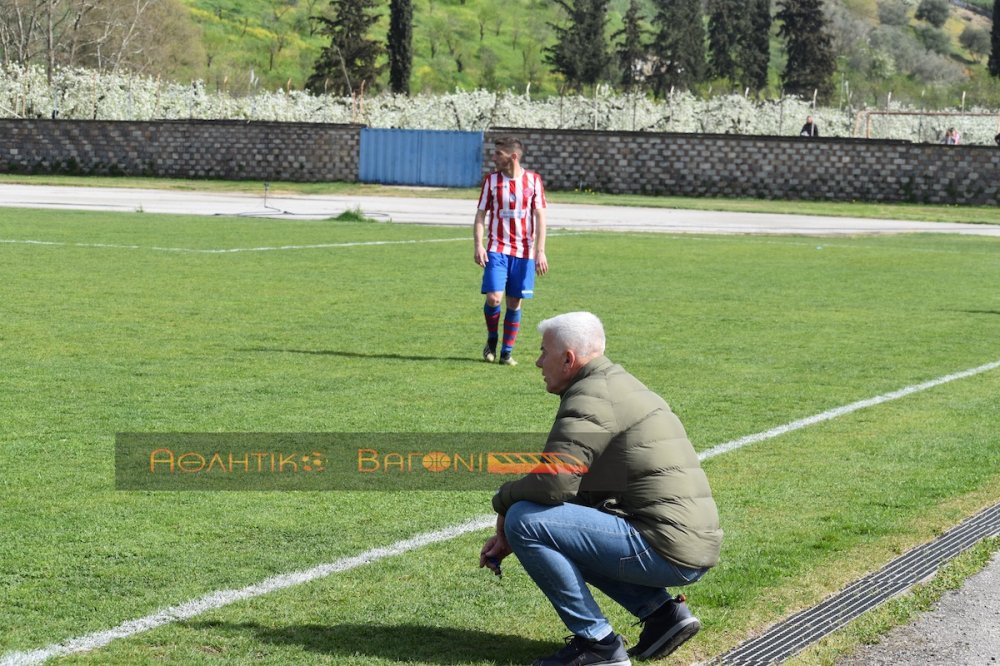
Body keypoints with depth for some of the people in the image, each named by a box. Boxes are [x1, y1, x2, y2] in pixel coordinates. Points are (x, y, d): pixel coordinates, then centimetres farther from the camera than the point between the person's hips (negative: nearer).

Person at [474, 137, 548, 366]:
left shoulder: (533, 180, 0)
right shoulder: (491, 180, 2)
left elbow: (540, 217, 1)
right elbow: (481, 214, 4)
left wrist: (540, 251, -5)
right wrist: (478, 245, -8)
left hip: (524, 252, 0)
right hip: (497, 249, 0)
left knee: (514, 302, 3)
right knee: (493, 297, -13)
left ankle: (507, 352, 13)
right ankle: (491, 341, 12)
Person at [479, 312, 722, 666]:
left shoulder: (590, 397, -11)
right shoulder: (622, 384, 21)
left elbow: (552, 484, -23)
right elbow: (572, 489, 23)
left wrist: (503, 500, -1)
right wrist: (508, 537, 16)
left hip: (666, 550, -10)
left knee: (525, 520, -12)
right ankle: (661, 611, 14)